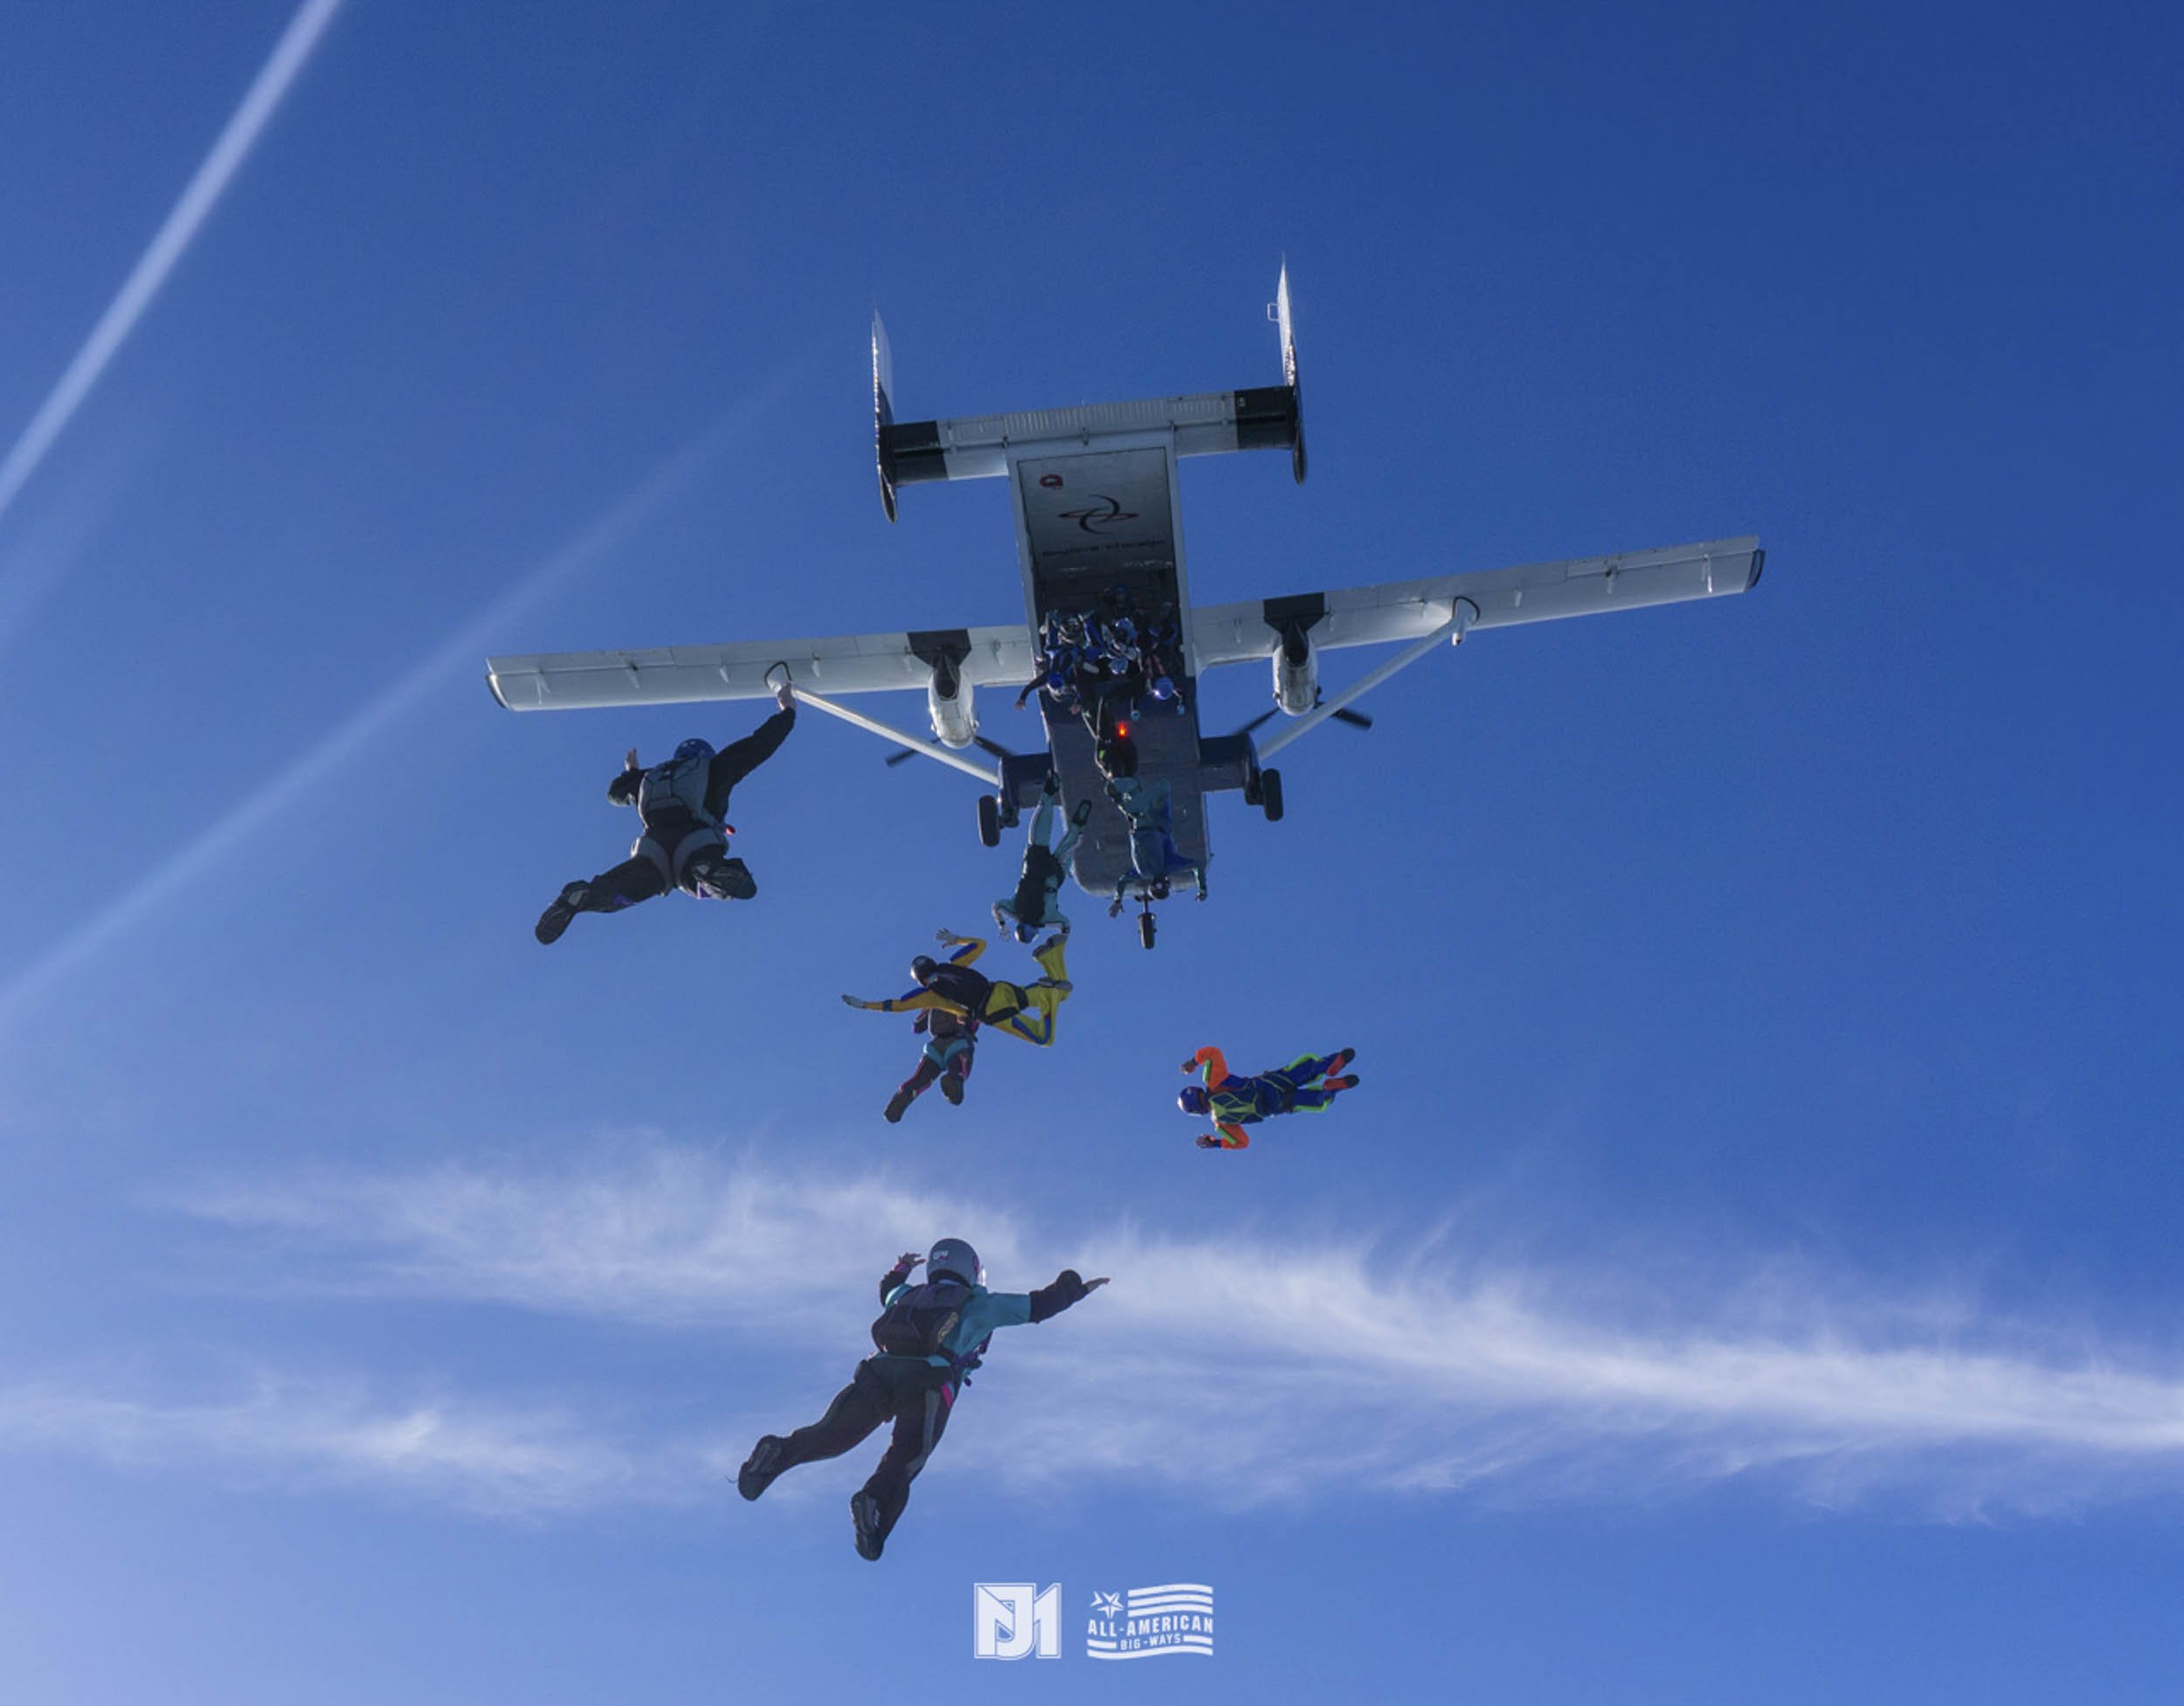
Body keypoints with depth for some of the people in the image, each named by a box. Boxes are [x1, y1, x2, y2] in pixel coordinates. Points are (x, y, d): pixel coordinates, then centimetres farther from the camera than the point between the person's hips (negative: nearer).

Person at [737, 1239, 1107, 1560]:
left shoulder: (909, 1296, 37)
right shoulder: (979, 1304, 26)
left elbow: (888, 1291, 62)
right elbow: (1038, 1306, 31)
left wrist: (900, 1270, 85)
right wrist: (1076, 1289, 48)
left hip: (878, 1372, 4)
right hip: (930, 1382, -4)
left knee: (832, 1434, -7)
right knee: (908, 1452, -17)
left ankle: (781, 1451, -35)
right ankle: (876, 1499, -45)